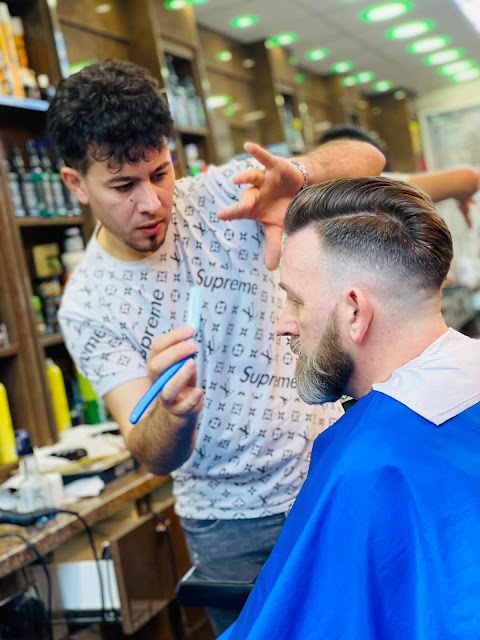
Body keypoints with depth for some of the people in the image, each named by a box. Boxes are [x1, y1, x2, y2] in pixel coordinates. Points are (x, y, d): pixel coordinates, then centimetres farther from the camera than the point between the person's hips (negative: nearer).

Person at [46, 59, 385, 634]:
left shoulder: (220, 196, -10)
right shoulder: (86, 307, -12)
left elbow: (365, 158, -15)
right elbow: (157, 458, -19)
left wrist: (298, 174, -37)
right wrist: (172, 411, -43)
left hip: (331, 473, 2)